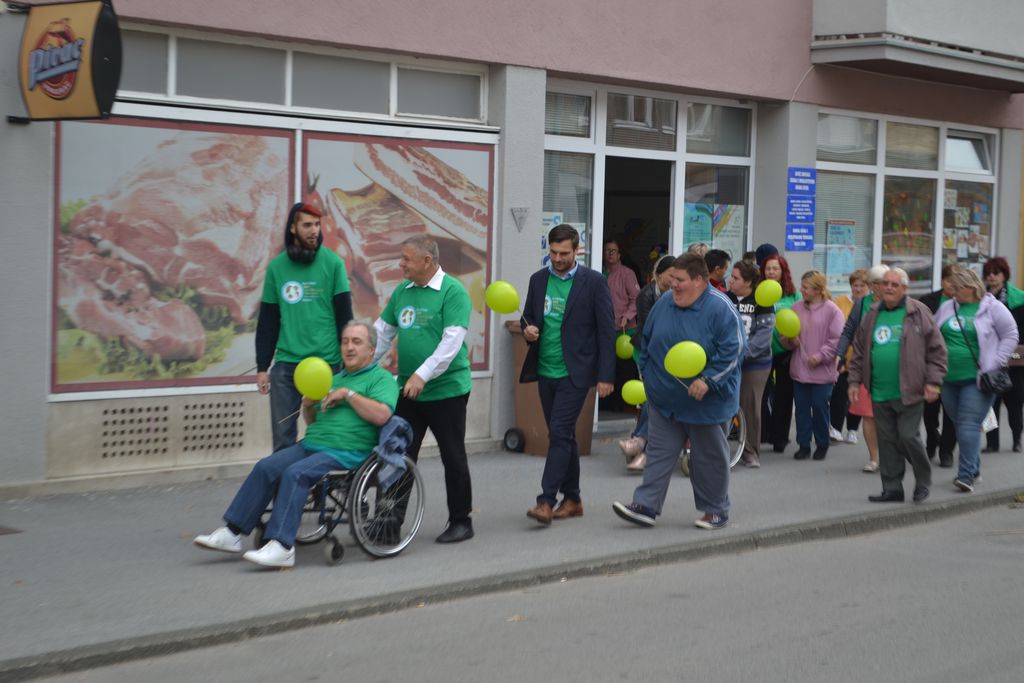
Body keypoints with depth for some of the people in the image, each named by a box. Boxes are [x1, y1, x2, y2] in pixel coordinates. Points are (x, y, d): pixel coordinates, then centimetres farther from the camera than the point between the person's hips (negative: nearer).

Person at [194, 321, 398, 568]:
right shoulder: (335, 378, 28)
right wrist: (308, 406, 9)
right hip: (311, 444, 7)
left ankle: (281, 546, -33)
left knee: (295, 473, -30)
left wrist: (348, 393, -11)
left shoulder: (381, 378, 3)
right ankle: (232, 533, -13)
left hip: (347, 452, -7)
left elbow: (381, 415, -16)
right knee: (265, 468, -14)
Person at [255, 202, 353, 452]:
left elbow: (344, 317, 0)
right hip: (285, 365, 2)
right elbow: (267, 322, 10)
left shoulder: (333, 263, 0)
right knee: (283, 437, 3)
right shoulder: (276, 267, 6)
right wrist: (262, 367, 6)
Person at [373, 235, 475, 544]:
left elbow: (452, 341, -21)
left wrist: (422, 374, -27)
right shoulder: (402, 291, 9)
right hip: (408, 390, 6)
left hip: (446, 389, -6)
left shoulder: (453, 292, -12)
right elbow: (382, 332, 16)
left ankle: (461, 521, 16)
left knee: (453, 457, 4)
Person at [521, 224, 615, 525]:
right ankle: (572, 499, 20)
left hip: (574, 373, -5)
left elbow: (606, 331, -6)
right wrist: (527, 329, -7)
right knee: (563, 435, 12)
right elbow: (528, 317, 18)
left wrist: (606, 376, -10)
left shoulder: (594, 282, -7)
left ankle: (546, 501, -13)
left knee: (560, 433, -12)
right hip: (546, 372, 5)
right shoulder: (538, 279, 7)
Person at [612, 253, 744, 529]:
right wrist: (646, 373, 13)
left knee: (709, 458, 7)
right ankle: (646, 506, 1)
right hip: (665, 400, 5)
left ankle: (716, 511, 21)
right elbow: (647, 341, 16)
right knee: (659, 452, 2)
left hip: (707, 402, -5)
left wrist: (708, 380, -25)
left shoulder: (720, 308, -16)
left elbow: (734, 349, -19)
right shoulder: (664, 304, 3)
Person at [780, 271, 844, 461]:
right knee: (802, 408, 8)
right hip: (799, 369, 4)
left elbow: (837, 340, -10)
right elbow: (785, 336, 11)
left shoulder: (831, 310, -7)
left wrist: (821, 355, -16)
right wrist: (789, 340, -11)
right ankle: (803, 445, 17)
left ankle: (822, 444, 20)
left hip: (822, 371, -4)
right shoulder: (796, 307, 6)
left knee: (820, 407, 3)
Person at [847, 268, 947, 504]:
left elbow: (936, 349, -4)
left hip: (909, 393, -5)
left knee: (908, 437, -6)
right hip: (879, 394, 5)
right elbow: (859, 350, 17)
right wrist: (855, 381, 12)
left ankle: (923, 481, 17)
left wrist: (933, 382, -9)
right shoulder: (872, 315, 11)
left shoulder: (918, 313, -4)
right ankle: (892, 489, 17)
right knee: (887, 441, 8)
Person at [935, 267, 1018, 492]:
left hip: (977, 379, -5)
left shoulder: (992, 307, -4)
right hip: (948, 379, 5)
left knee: (969, 425, -13)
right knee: (960, 424, 11)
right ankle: (974, 469, 25)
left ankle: (966, 475, -15)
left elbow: (1010, 336, -1)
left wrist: (995, 364, -9)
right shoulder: (946, 308, 9)